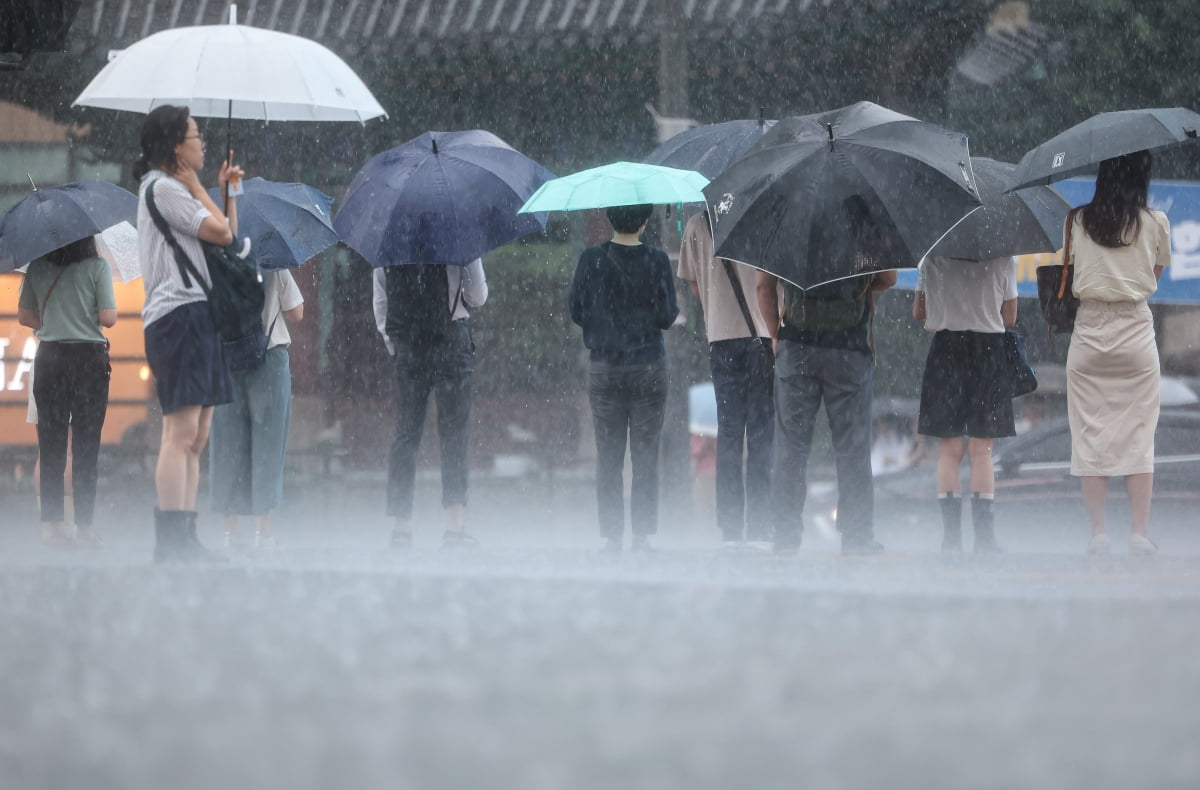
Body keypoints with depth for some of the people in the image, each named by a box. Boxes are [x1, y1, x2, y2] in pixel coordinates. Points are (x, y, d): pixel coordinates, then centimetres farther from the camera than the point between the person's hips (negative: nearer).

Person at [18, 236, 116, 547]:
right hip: (89, 356, -3)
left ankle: (52, 523, 5)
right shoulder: (97, 267, -7)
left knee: (50, 444, 7)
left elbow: (24, 316, 9)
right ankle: (84, 526, -2)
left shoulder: (37, 268, 4)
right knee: (85, 444, 0)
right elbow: (108, 318, -9)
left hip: (49, 358, 3)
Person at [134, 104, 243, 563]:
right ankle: (170, 543, -20)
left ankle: (184, 541, 8)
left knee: (195, 438, 8)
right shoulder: (163, 188, -7)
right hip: (178, 314, -11)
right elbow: (222, 232, -11)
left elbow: (228, 236, 27)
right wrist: (196, 187, 0)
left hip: (196, 315, 11)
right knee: (181, 432, -16)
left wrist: (227, 191, 21)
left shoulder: (176, 189, 24)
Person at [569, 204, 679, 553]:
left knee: (608, 456, 6)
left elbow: (577, 312, 1)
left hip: (603, 367, 1)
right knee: (645, 455, 5)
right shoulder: (656, 261, -8)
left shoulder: (591, 260, -4)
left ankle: (611, 536, 3)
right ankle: (642, 534, 1)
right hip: (649, 367, -1)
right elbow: (667, 317, -7)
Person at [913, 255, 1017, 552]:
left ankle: (951, 536, 1)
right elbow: (1009, 318, 1)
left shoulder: (932, 259, -1)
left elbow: (919, 312, 6)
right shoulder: (1002, 260, -5)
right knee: (982, 450, 3)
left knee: (948, 451, 6)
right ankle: (983, 537, -1)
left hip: (945, 350, 1)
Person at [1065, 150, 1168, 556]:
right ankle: (1140, 533, 0)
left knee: (1091, 434, 4)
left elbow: (1068, 265, 6)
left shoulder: (1077, 221, -2)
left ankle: (1098, 533, 1)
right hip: (1136, 332, -1)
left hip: (1089, 336, 1)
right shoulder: (1155, 223, -4)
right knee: (1138, 434, 4)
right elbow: (1157, 273, 7)